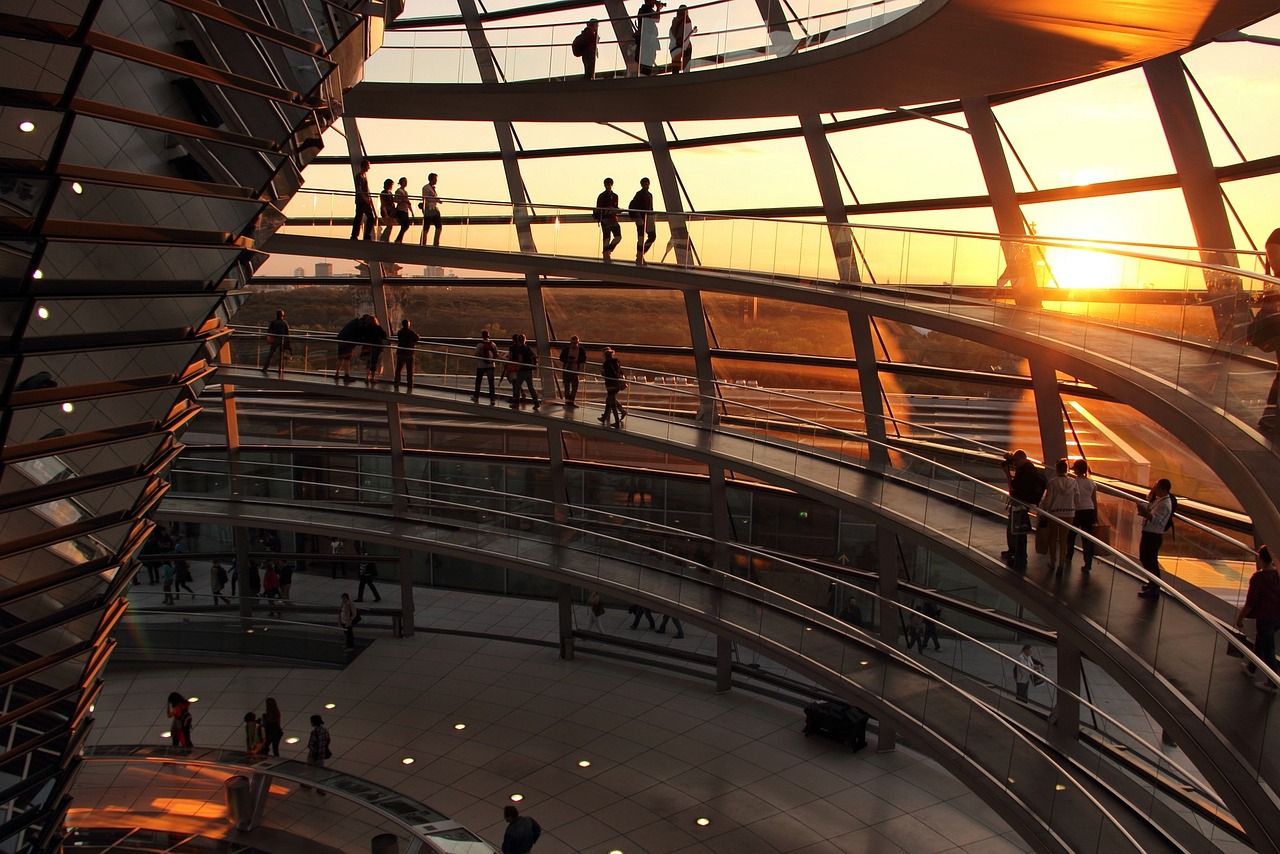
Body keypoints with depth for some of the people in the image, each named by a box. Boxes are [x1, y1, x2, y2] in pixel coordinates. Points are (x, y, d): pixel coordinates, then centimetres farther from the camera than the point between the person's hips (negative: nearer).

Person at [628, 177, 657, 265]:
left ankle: (641, 254, 15)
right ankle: (639, 258, 0)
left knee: (652, 236, 4)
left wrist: (653, 219, 17)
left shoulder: (650, 195, 16)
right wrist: (637, 218, -19)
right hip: (641, 218, -8)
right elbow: (631, 207, -14)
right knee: (641, 238, -7)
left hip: (649, 218, 8)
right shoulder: (639, 194, -7)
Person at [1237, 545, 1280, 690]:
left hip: (1265, 618, -7)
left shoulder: (1258, 577, -21)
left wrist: (1240, 617, -8)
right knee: (1260, 639, 27)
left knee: (1268, 650, 3)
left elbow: (1251, 601, -18)